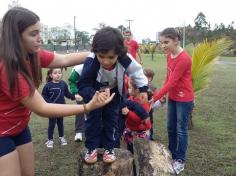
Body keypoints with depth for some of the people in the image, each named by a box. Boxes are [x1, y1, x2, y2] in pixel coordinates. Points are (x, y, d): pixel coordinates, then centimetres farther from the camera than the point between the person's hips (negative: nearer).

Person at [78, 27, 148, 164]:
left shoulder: (125, 60, -35)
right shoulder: (91, 62, -41)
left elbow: (137, 71, -14)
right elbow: (83, 85, -36)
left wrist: (143, 89, -10)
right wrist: (94, 96, -54)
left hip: (114, 92, 2)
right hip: (94, 92, -1)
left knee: (112, 119, 5)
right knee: (93, 118, -1)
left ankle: (109, 148, 20)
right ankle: (92, 148, 15)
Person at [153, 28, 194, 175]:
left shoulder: (184, 58, -23)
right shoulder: (169, 55, 3)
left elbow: (172, 82, -25)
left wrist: (154, 98, -24)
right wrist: (163, 94, 5)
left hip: (184, 99, -8)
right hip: (172, 98, 8)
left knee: (181, 130, 5)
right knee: (171, 128, 15)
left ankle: (180, 160, 21)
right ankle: (172, 155, 31)